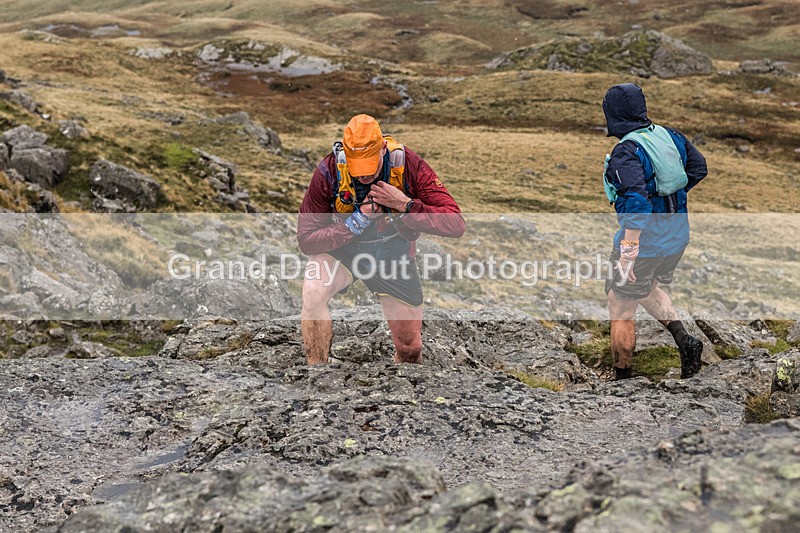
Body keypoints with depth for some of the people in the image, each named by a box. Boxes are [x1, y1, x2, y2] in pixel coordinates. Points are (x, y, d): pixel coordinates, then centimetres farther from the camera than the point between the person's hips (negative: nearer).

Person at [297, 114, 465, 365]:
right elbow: (306, 239, -21)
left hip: (394, 254, 1)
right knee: (313, 292, -36)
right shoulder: (328, 172, -25)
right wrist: (357, 221, -31)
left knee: (410, 350, 5)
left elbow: (456, 224, -27)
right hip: (342, 248, -1)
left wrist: (406, 205, -38)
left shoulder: (409, 165, -24)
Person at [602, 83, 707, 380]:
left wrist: (627, 254, -28)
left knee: (621, 310, 9)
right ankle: (683, 340, 14)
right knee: (646, 288, 32)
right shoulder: (669, 136, 1)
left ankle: (622, 379, 21)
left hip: (646, 241, -8)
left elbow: (637, 204, -32)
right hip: (678, 235, 8)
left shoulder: (626, 152, -22)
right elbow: (699, 168, 14)